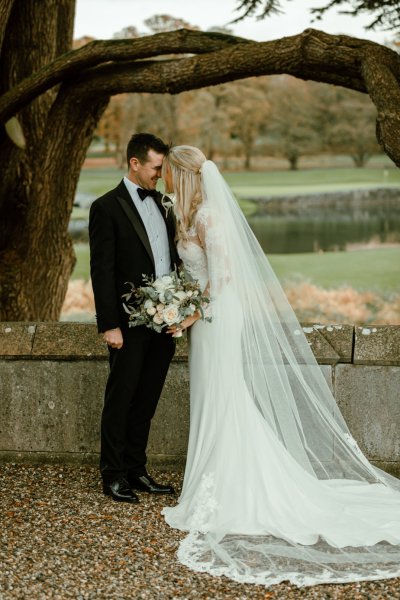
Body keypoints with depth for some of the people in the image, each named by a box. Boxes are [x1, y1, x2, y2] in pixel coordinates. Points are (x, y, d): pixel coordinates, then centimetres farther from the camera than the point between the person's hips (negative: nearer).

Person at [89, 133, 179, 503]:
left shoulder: (161, 203, 12)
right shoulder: (107, 207, -8)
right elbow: (102, 271, -11)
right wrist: (109, 325, -15)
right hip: (130, 323, -6)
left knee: (146, 401, 13)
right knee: (121, 399, 4)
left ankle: (136, 470, 23)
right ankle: (113, 475, 14)